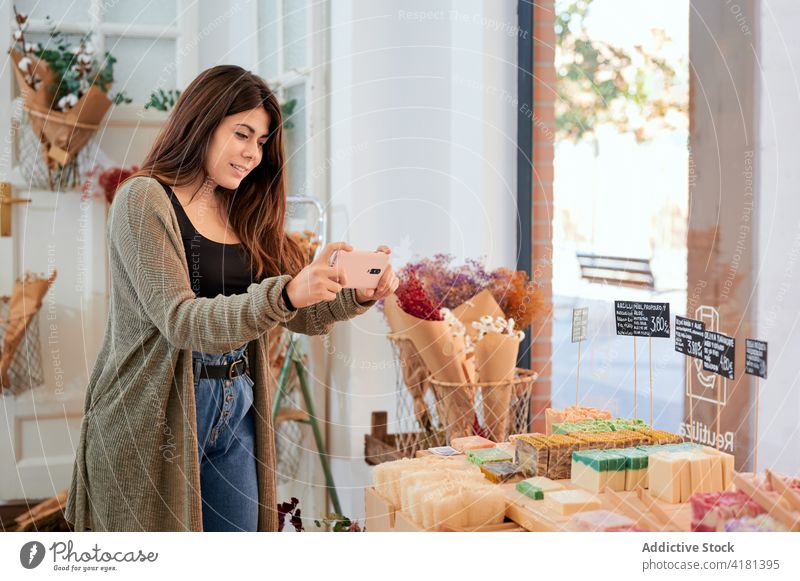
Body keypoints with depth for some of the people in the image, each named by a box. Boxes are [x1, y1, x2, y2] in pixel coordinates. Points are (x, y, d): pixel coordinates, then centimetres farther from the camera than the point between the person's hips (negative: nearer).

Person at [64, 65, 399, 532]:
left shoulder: (245, 215, 12)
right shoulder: (145, 200, -9)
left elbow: (303, 316, 8)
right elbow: (180, 320, -20)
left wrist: (359, 295, -12)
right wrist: (286, 294, -33)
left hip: (235, 414, 6)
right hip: (158, 418, -6)